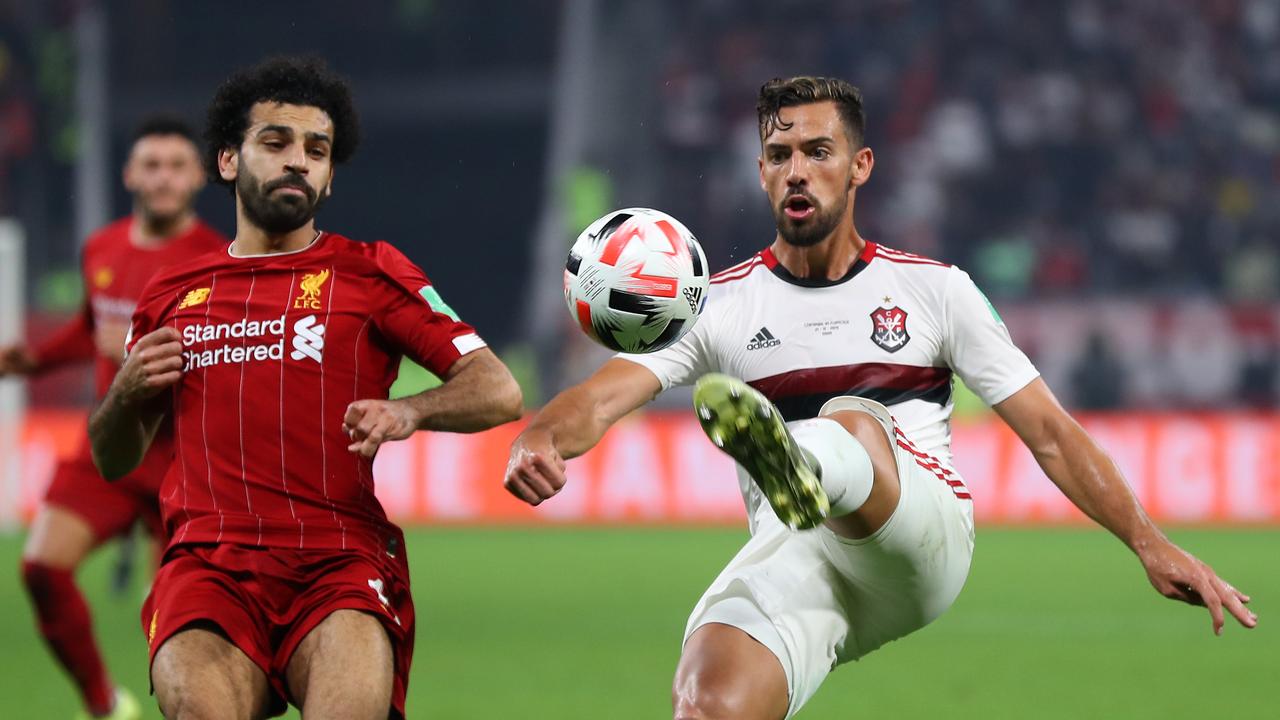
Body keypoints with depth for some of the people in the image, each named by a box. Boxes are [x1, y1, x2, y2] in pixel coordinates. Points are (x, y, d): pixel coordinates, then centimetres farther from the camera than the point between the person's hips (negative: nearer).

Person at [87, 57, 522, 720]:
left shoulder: (369, 273, 12)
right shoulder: (171, 296, 20)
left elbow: (499, 392, 5)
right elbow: (112, 461, 28)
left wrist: (409, 411, -15)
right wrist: (126, 394, 6)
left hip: (341, 560, -1)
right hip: (208, 560, 1)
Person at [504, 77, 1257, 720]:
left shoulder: (934, 290, 13)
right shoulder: (716, 304, 12)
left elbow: (1048, 430, 12)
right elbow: (608, 393, -3)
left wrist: (1151, 544, 1)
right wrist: (540, 442, -27)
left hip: (925, 542, -2)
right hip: (794, 565, 2)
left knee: (854, 422, -35)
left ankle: (803, 471, -71)